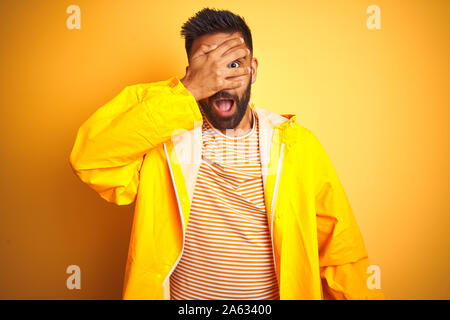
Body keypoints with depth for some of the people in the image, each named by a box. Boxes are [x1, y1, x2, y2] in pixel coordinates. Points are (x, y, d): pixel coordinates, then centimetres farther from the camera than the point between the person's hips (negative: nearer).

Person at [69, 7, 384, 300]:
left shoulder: (299, 145, -9)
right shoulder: (164, 137, -11)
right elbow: (89, 158, -29)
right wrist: (188, 91, -31)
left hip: (277, 292, 1)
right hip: (182, 293, 0)